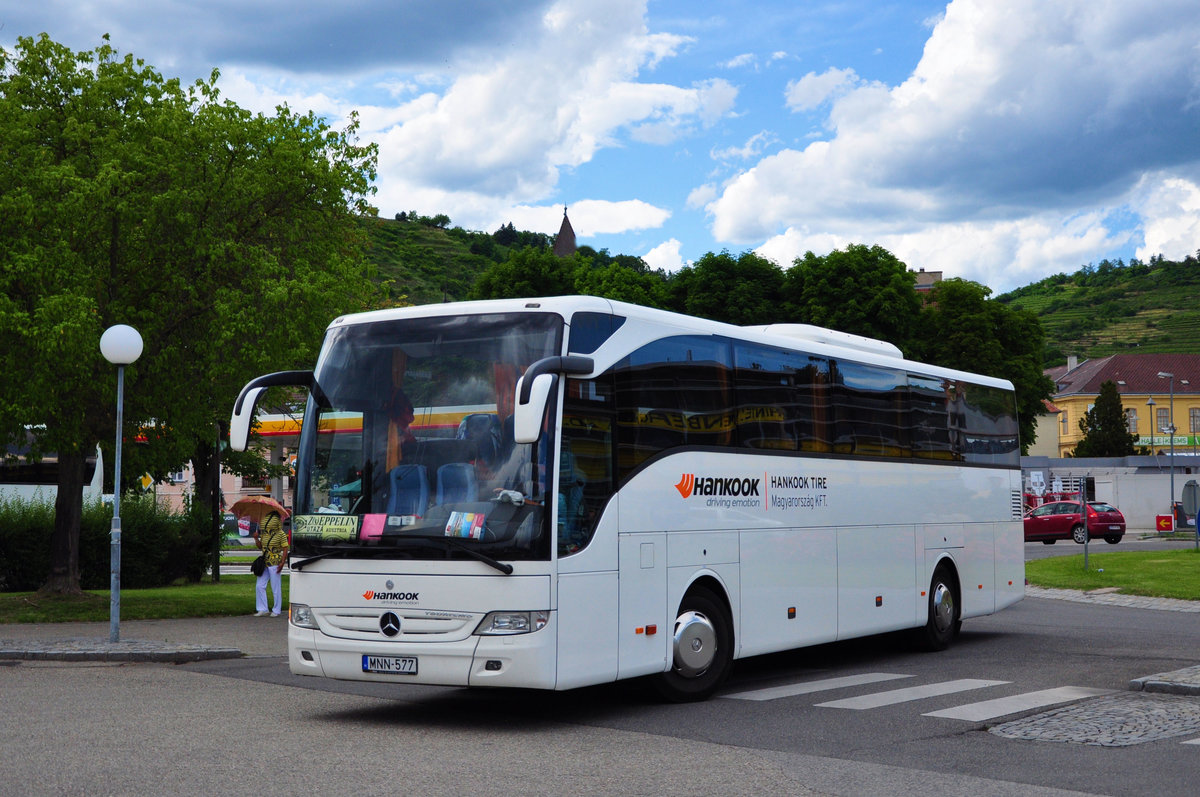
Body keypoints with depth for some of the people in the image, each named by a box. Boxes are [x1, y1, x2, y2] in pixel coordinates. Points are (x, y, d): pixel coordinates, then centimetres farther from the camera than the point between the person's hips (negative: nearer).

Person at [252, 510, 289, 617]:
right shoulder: (264, 533, 11)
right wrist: (256, 538, 1)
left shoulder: (281, 534, -8)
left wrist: (282, 563, -18)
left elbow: (285, 549, -9)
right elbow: (260, 547, 19)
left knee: (276, 588, -1)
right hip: (264, 563, 7)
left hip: (275, 564, -7)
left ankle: (276, 610, 9)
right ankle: (262, 610, 10)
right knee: (259, 586, 3)